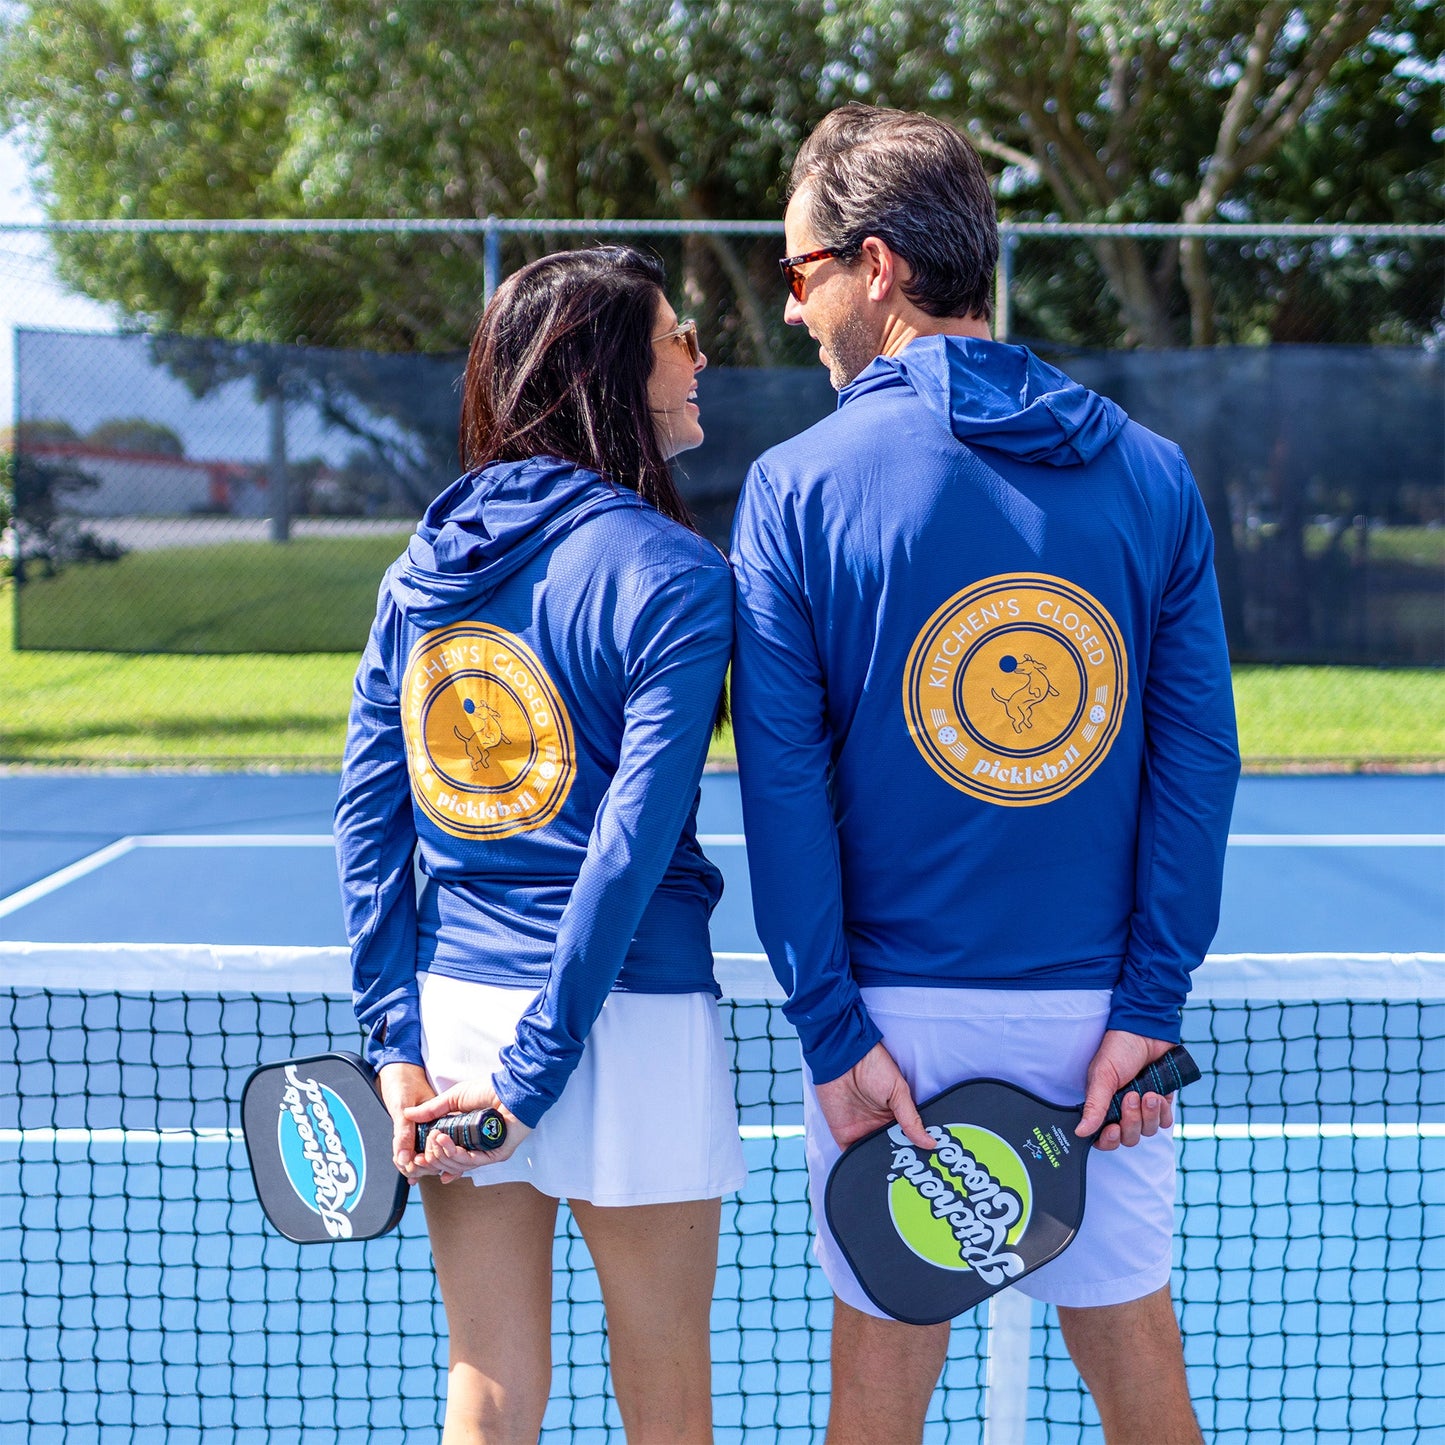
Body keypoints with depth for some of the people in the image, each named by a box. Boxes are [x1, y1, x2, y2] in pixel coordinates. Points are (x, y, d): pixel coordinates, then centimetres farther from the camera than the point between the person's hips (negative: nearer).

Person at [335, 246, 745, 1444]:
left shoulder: (426, 566, 6)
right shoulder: (670, 576, -10)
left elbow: (367, 816, 3)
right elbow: (634, 840, -16)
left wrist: (398, 1039, 3)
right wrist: (536, 1069, -13)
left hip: (456, 1001, 5)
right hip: (628, 1019, -5)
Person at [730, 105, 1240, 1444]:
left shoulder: (795, 489, -6)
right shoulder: (1150, 474, 2)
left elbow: (782, 781, -9)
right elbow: (1198, 757, -2)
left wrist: (835, 1033, -6)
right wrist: (1145, 1012, -2)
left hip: (898, 1015, -2)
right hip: (1099, 1012, 2)